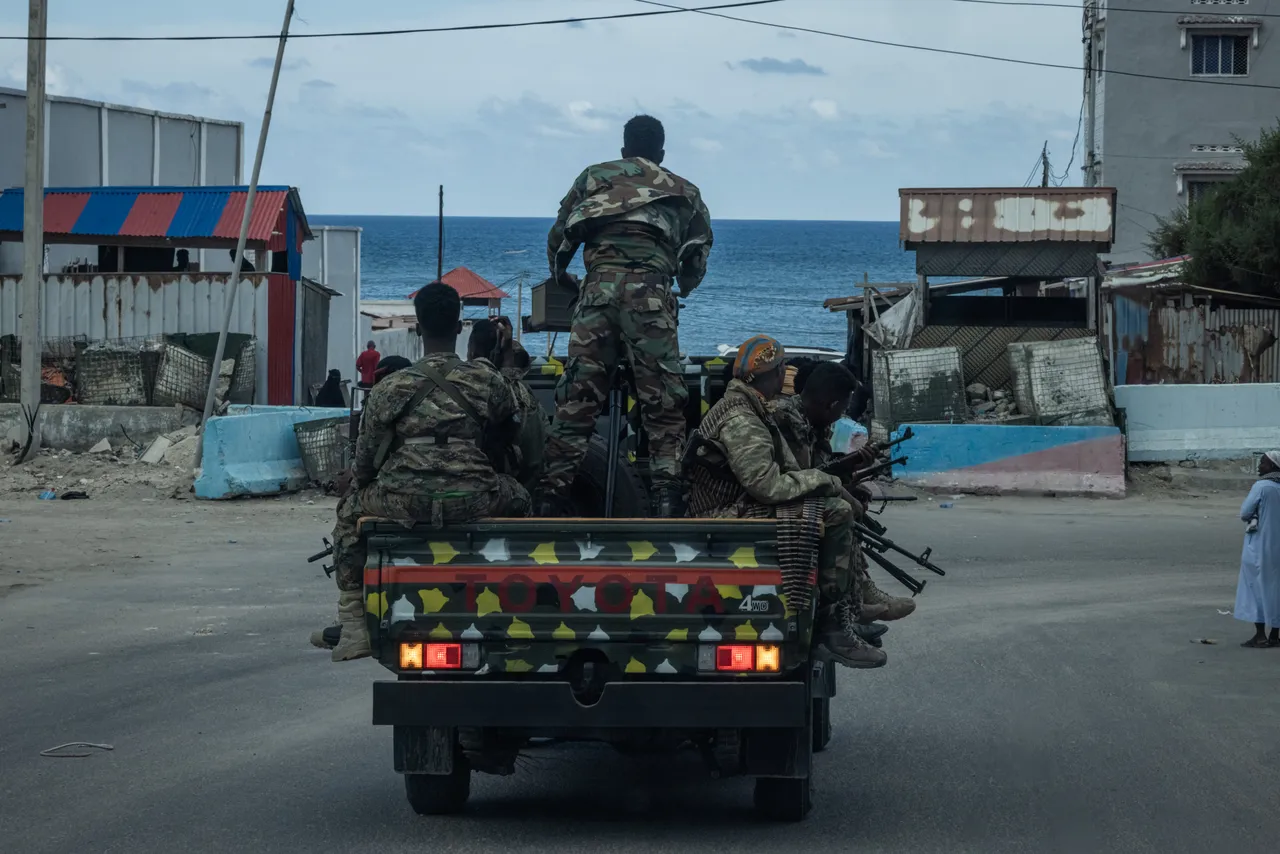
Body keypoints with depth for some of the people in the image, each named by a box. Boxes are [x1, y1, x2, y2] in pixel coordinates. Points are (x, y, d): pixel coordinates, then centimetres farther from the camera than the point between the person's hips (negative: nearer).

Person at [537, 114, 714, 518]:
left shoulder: (594, 176, 24)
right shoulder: (684, 191, 24)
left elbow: (558, 236, 26)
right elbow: (698, 258, 25)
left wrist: (560, 276, 46)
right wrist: (682, 290, 46)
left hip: (599, 287, 1)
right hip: (651, 291, -1)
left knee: (577, 395, 1)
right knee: (662, 400, -2)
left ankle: (552, 494, -4)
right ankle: (666, 494, -14)